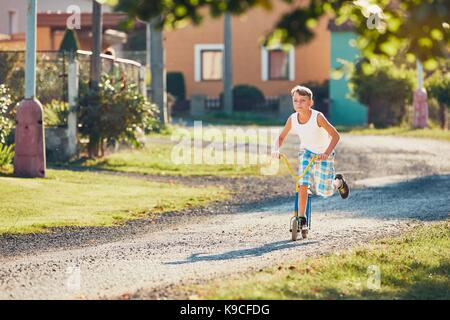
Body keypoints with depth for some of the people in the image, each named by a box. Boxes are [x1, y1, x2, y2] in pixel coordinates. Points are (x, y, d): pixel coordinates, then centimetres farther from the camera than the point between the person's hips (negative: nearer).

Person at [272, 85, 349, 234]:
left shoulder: (318, 117, -27)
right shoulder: (292, 119, -14)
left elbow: (335, 135, -24)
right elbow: (281, 137, -1)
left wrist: (327, 153, -37)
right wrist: (276, 149, -22)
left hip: (324, 153, -3)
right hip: (307, 152, 3)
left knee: (324, 191, -4)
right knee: (303, 185, -16)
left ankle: (338, 181, 31)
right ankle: (301, 218, -7)